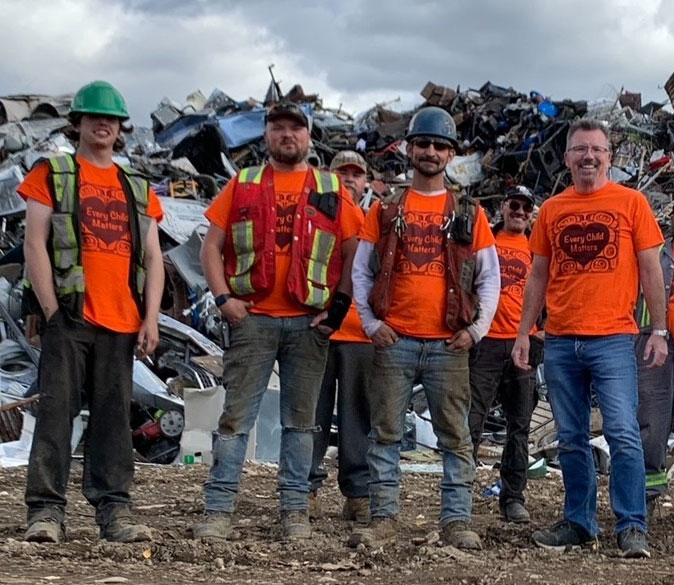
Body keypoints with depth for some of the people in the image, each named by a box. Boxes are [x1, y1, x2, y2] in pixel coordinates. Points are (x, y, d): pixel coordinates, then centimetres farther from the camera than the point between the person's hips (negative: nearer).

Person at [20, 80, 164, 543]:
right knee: (57, 411, -7)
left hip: (122, 323, 4)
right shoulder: (51, 175, 8)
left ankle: (114, 510, 7)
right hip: (69, 317, -3)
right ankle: (47, 510, -4)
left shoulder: (139, 189, 19)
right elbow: (35, 244, -1)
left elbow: (153, 257, 14)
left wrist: (151, 318, 2)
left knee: (115, 416, 4)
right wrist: (51, 310, -10)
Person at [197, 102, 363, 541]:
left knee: (300, 420, 8)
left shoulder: (331, 190, 10)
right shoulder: (242, 185, 9)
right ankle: (219, 510, 1)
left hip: (310, 323, 1)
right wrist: (223, 297, -5)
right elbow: (212, 246, 7)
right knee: (236, 416, -2)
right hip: (252, 319, -1)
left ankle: (295, 510, 15)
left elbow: (355, 250, 10)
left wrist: (341, 301, 0)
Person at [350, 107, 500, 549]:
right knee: (386, 433, 2)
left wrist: (477, 329, -1)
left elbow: (490, 277, 9)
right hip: (394, 341, 0)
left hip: (448, 345, 0)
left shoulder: (469, 213, 9)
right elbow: (361, 270, 9)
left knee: (455, 437, 2)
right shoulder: (386, 209, 10)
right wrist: (371, 322, -1)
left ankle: (457, 520, 8)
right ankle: (383, 518, 8)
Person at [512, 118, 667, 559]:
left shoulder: (630, 202, 2)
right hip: (560, 342, 4)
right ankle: (579, 523, 20)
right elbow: (538, 276, 14)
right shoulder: (552, 209, 10)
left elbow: (650, 269, 1)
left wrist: (659, 330, -5)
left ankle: (632, 528, 0)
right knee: (571, 440, 9)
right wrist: (524, 333, 8)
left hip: (613, 339, -3)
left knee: (624, 435, -8)